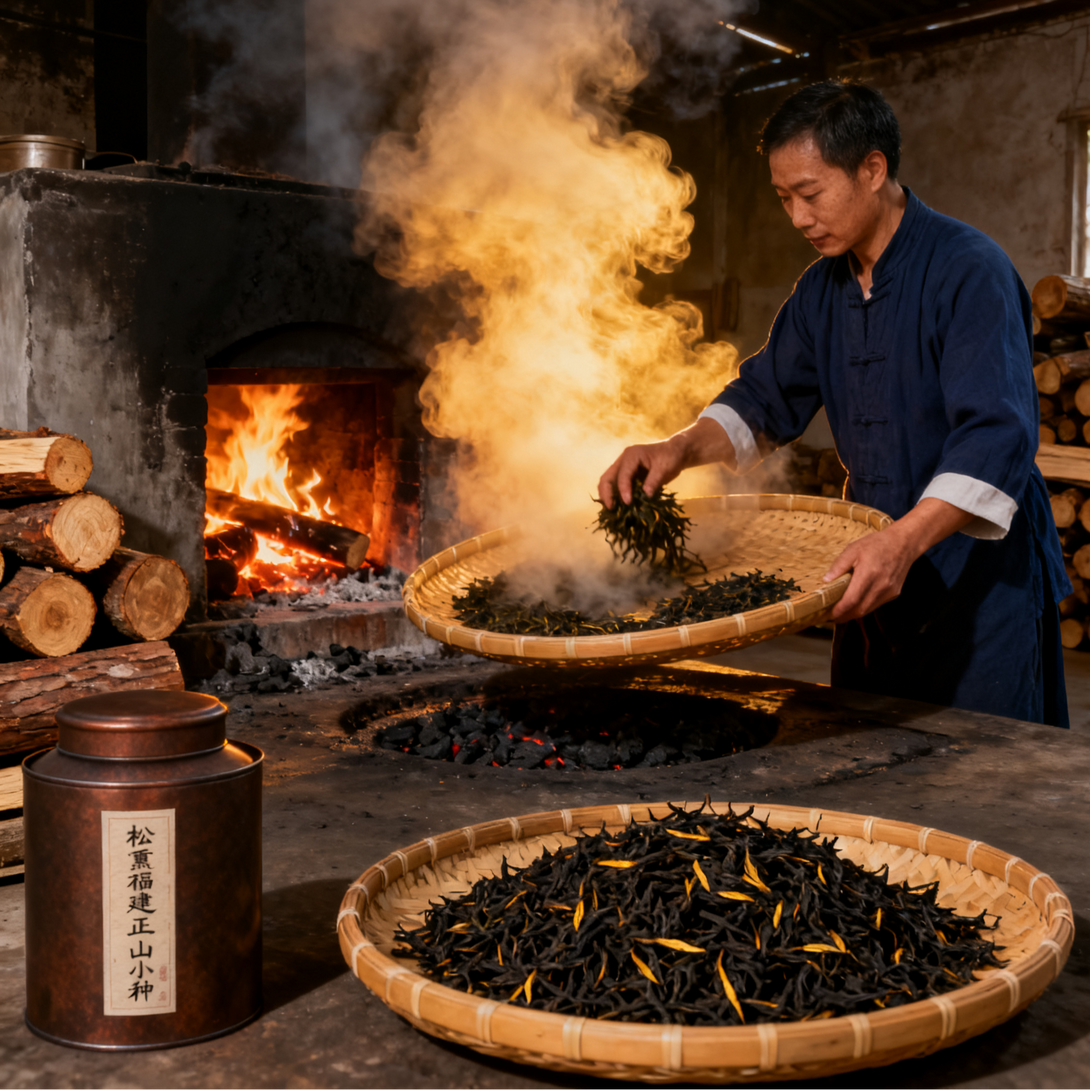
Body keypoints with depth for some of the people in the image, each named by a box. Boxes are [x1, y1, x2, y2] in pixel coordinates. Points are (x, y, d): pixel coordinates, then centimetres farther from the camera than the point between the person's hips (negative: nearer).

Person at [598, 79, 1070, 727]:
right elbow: (767, 397, 16)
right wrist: (679, 450, -3)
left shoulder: (970, 271, -17)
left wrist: (905, 540, -40)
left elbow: (995, 436, -26)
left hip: (981, 575, -7)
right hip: (879, 575, 7)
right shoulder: (822, 289, 9)